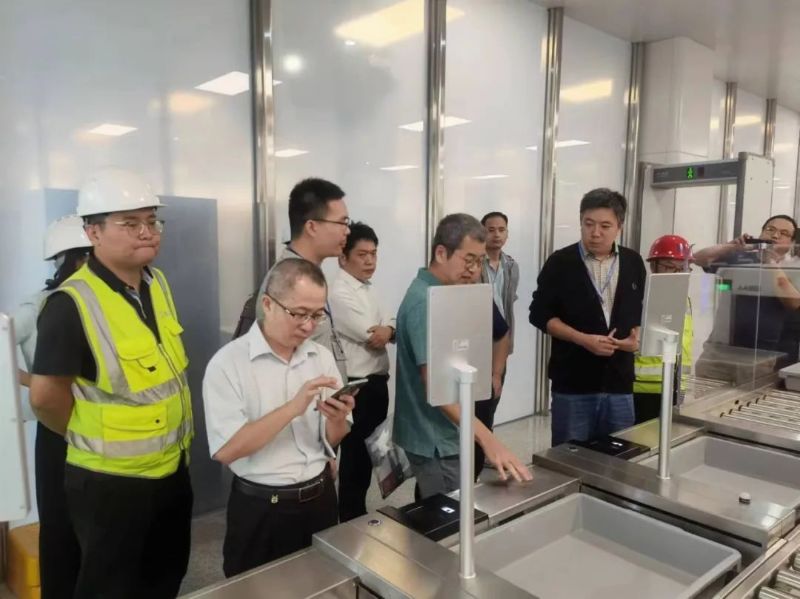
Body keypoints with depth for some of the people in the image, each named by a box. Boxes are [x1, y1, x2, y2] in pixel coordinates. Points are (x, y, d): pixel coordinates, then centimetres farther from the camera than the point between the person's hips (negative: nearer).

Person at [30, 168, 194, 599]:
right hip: (110, 481, -6)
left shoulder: (158, 284, 1)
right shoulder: (72, 304, -23)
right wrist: (94, 437, -2)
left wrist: (175, 436, 12)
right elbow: (45, 397, -18)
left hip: (173, 469, 7)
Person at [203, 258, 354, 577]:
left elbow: (333, 441, 5)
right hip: (260, 509, -4)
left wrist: (337, 420, -18)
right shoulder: (228, 362, -14)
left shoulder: (322, 356, 0)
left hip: (320, 499, 4)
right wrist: (292, 408, -27)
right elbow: (225, 450, -20)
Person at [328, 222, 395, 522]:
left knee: (370, 452, 18)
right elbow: (373, 338, -19)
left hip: (377, 383, 9)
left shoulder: (369, 289, 13)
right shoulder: (340, 293, -16)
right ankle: (350, 519, 19)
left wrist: (387, 330, -12)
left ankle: (359, 511, 34)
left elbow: (389, 334, 10)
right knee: (354, 455, 4)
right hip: (357, 387, -9)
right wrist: (387, 329, 1)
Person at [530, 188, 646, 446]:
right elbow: (540, 314, -6)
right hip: (573, 383, -3)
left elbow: (644, 311, 16)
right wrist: (583, 339, -16)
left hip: (619, 382, 4)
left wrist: (638, 335, -6)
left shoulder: (633, 263, 7)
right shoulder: (560, 262, -5)